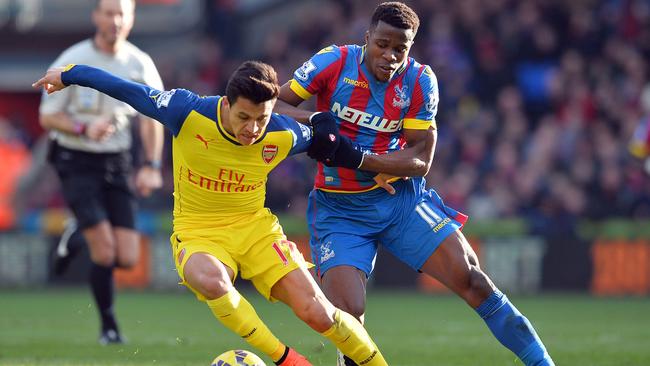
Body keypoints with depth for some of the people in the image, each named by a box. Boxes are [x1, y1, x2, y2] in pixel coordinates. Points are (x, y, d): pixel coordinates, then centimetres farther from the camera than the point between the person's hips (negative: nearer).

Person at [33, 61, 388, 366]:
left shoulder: (284, 135, -13)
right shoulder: (188, 113, -21)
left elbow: (320, 145, 14)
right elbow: (128, 90, -7)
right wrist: (68, 74, 1)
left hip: (255, 228, 2)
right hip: (198, 233, -2)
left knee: (317, 313, -13)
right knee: (209, 279, -38)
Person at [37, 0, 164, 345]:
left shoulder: (140, 64, -1)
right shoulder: (72, 61, -11)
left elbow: (151, 118, 12)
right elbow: (47, 117, -7)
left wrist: (151, 166, 4)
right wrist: (85, 128, -25)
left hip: (116, 162, 4)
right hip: (76, 162, -4)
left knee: (128, 258, -4)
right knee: (105, 251, -15)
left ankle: (78, 234, 28)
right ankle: (108, 326, 7)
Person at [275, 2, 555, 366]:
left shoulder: (420, 80, -6)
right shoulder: (334, 62, -10)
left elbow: (420, 160, -10)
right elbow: (272, 105, -6)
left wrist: (358, 158, -23)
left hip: (401, 197, 1)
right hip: (339, 209, -1)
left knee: (469, 276, -10)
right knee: (347, 313, -18)